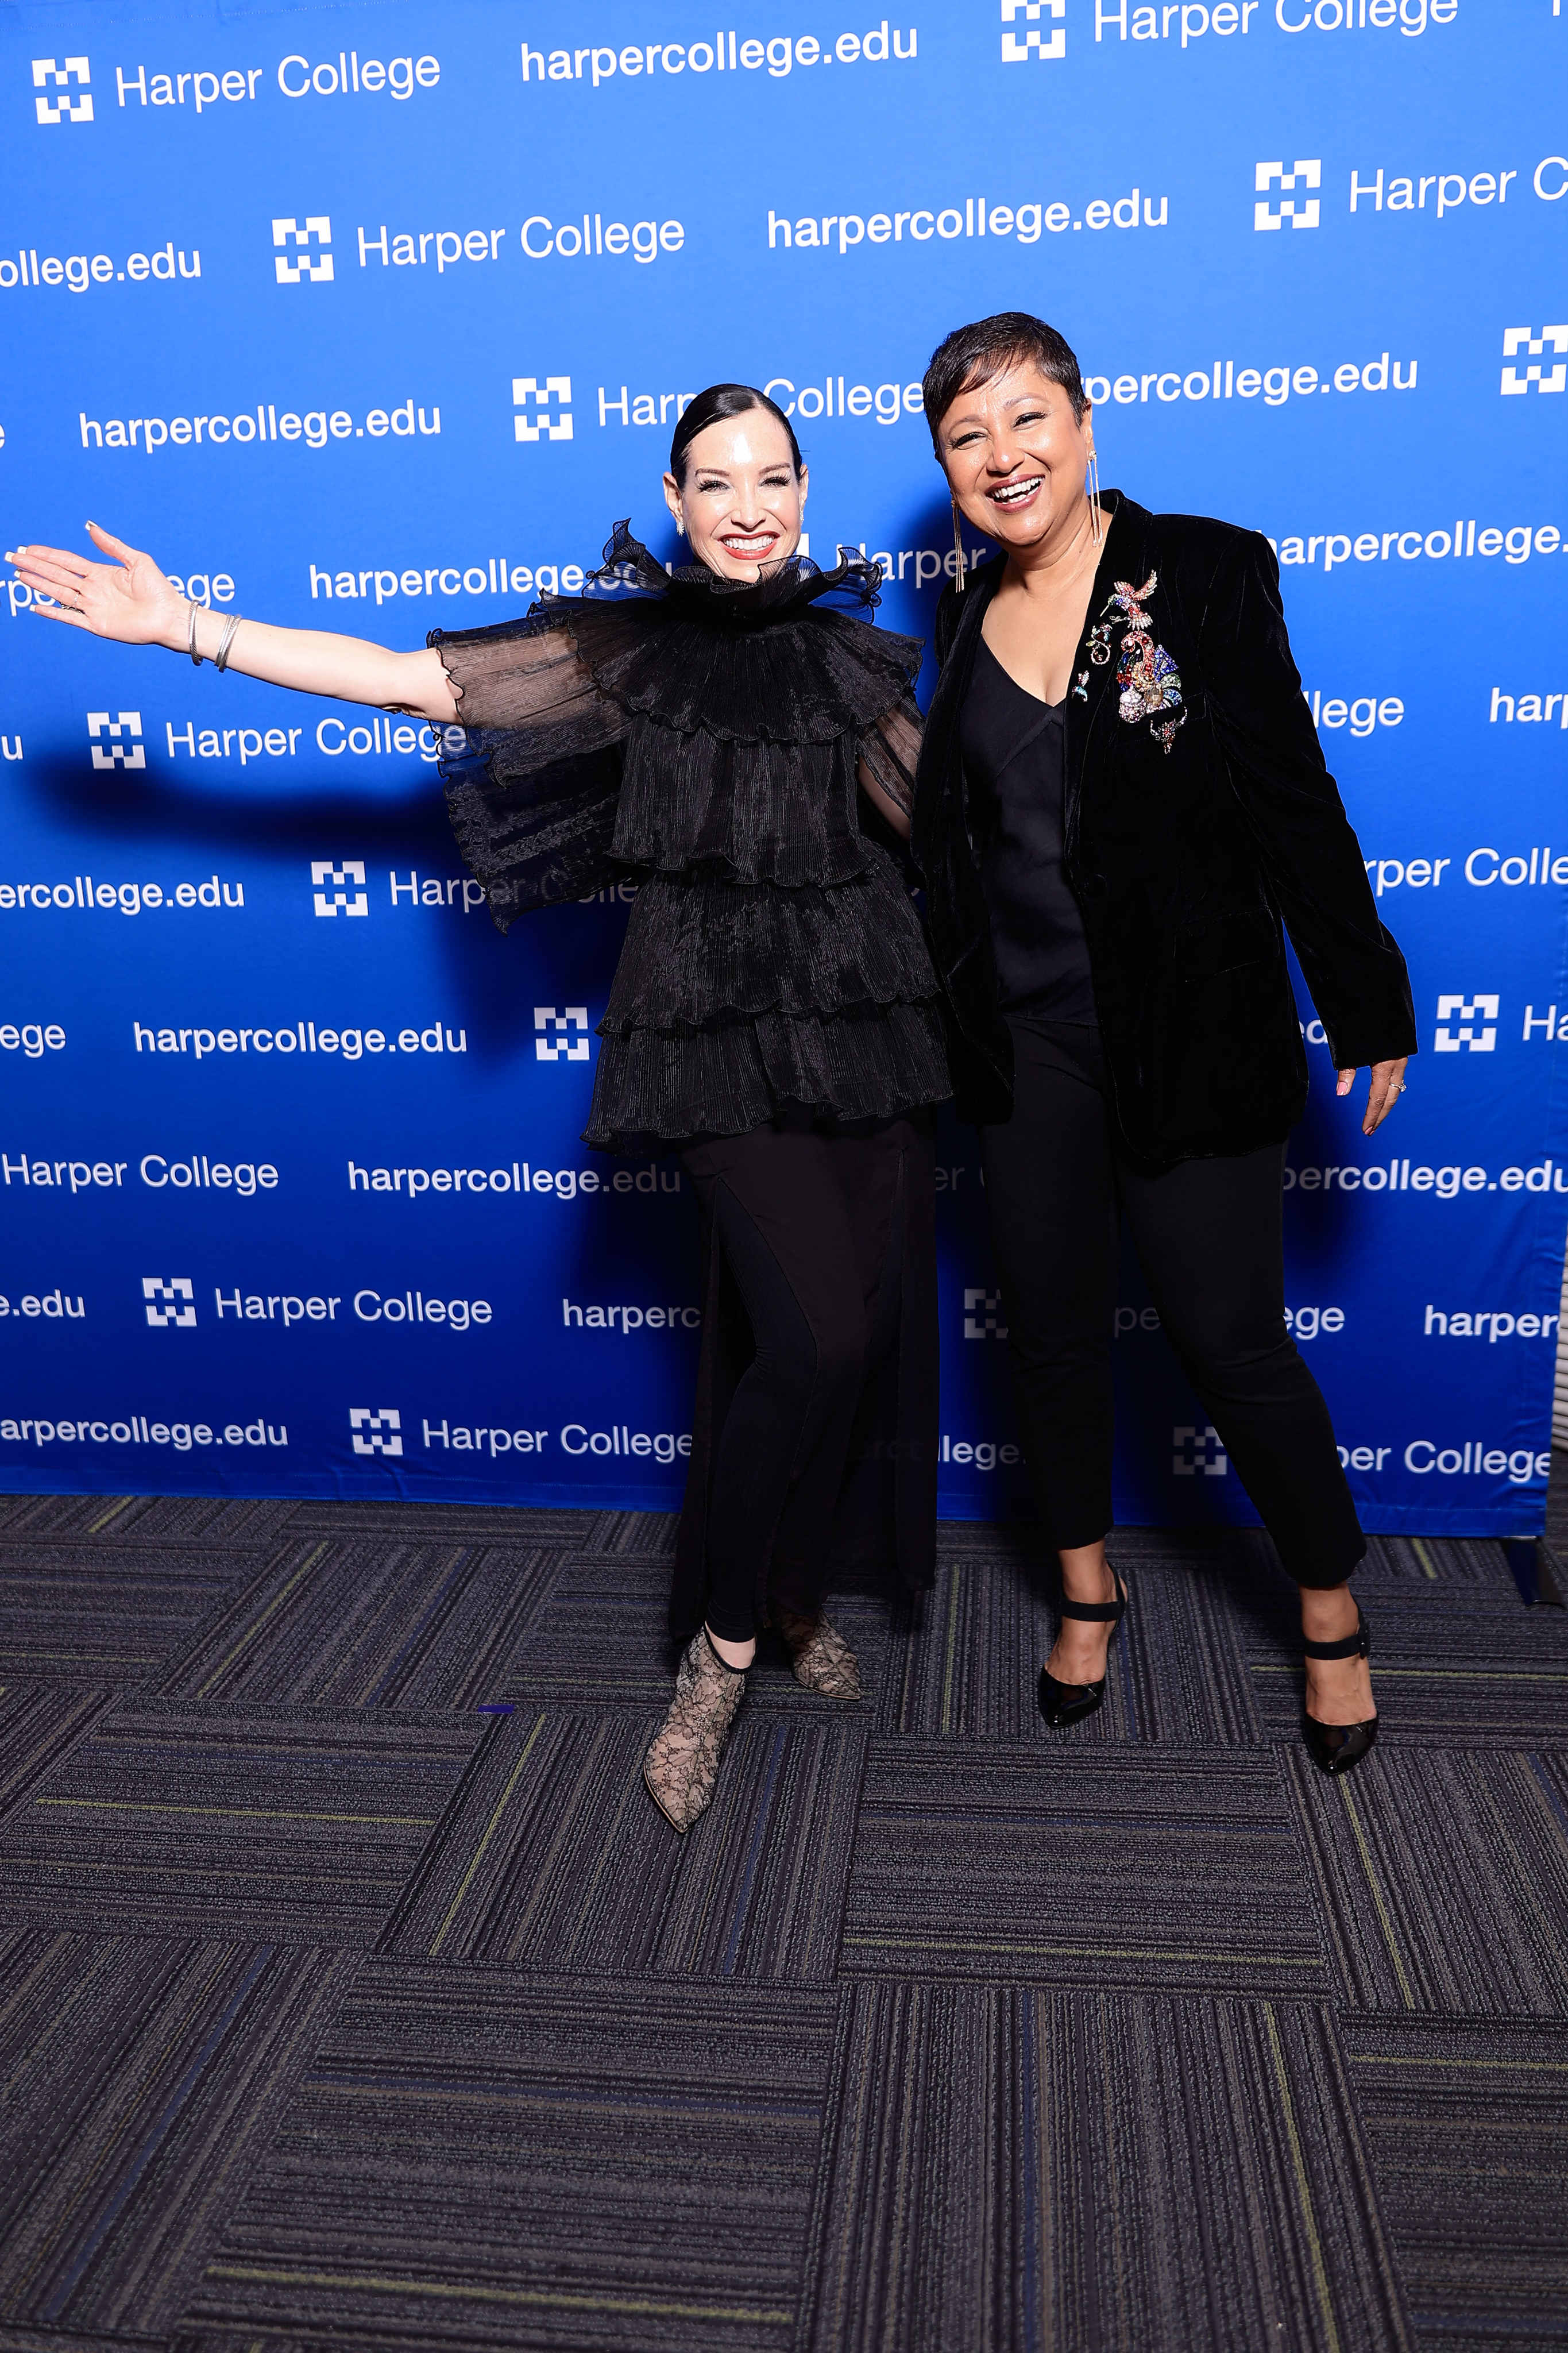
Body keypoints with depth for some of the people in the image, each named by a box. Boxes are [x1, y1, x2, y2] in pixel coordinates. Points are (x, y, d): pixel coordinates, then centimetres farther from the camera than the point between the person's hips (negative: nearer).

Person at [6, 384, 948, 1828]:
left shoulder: (853, 658, 12)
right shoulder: (628, 645, 2)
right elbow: (410, 679, -1)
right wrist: (191, 630, -4)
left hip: (871, 1014, 4)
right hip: (722, 1025, -4)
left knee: (869, 1326, 5)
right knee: (816, 1330, -17)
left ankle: (797, 1580, 32)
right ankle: (720, 1653, 4)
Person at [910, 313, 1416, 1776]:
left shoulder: (1201, 572, -6)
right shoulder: (962, 621, 7)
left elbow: (1294, 799, -6)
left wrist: (1365, 1001, -5)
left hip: (1192, 1037, -4)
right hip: (1023, 1040, 5)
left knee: (1229, 1334, 2)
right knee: (1052, 1328, 13)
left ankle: (1331, 1614, 26)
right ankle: (1088, 1588, 35)